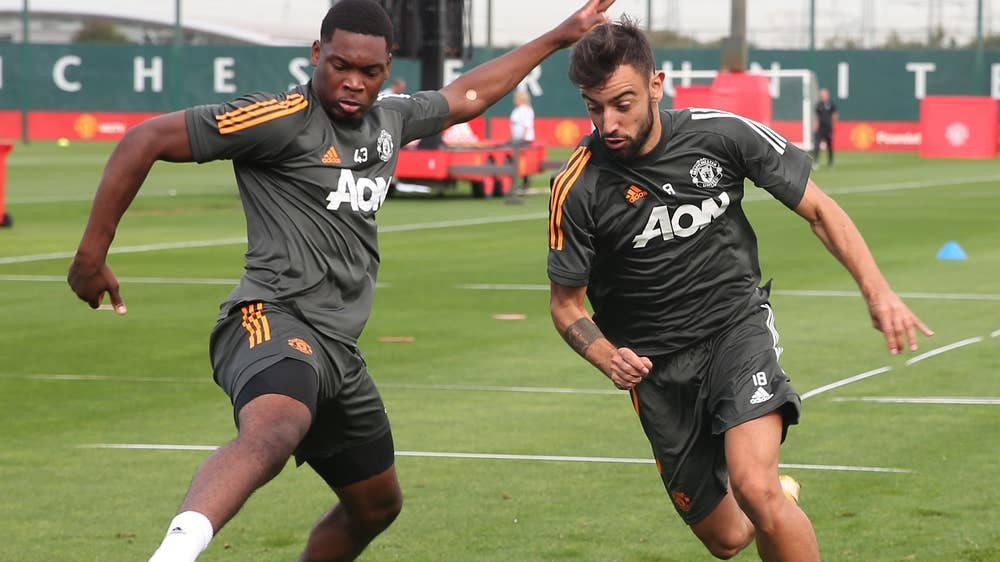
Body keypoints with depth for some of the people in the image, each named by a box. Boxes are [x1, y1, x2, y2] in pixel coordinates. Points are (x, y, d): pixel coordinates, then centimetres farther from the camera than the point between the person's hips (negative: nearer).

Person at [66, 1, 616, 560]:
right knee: (272, 434, -41)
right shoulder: (284, 119, -8)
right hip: (274, 320, -9)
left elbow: (465, 95, 37)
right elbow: (146, 140, -10)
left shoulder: (390, 121, 17)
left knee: (378, 503, 21)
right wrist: (92, 253, -11)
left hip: (337, 349, 9)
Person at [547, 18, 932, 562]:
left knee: (754, 486, -29)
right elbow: (566, 302, -2)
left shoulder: (721, 134, -12)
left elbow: (818, 209, -1)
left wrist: (877, 291, -13)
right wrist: (607, 356, -22)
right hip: (656, 364, 1)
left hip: (737, 326, -1)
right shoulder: (578, 188, -14)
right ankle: (779, 503, 42)